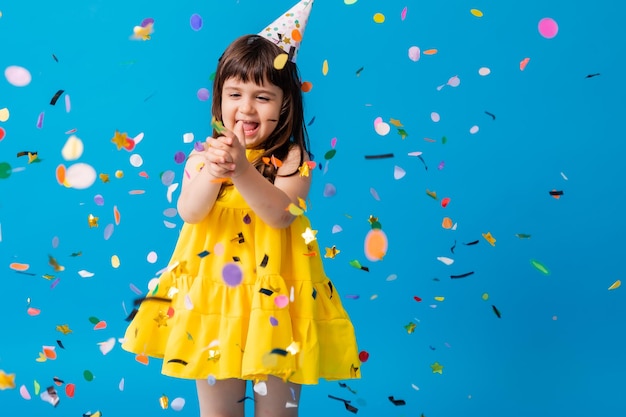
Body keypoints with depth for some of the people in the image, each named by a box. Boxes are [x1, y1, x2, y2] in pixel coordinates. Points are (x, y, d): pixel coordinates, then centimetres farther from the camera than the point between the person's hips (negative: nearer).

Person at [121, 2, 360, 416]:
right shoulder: (205, 155, 0)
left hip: (274, 301, -2)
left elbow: (281, 214, -22)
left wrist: (242, 170, -34)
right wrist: (212, 172, -32)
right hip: (212, 295, 2)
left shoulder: (292, 159, -7)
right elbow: (189, 213, -14)